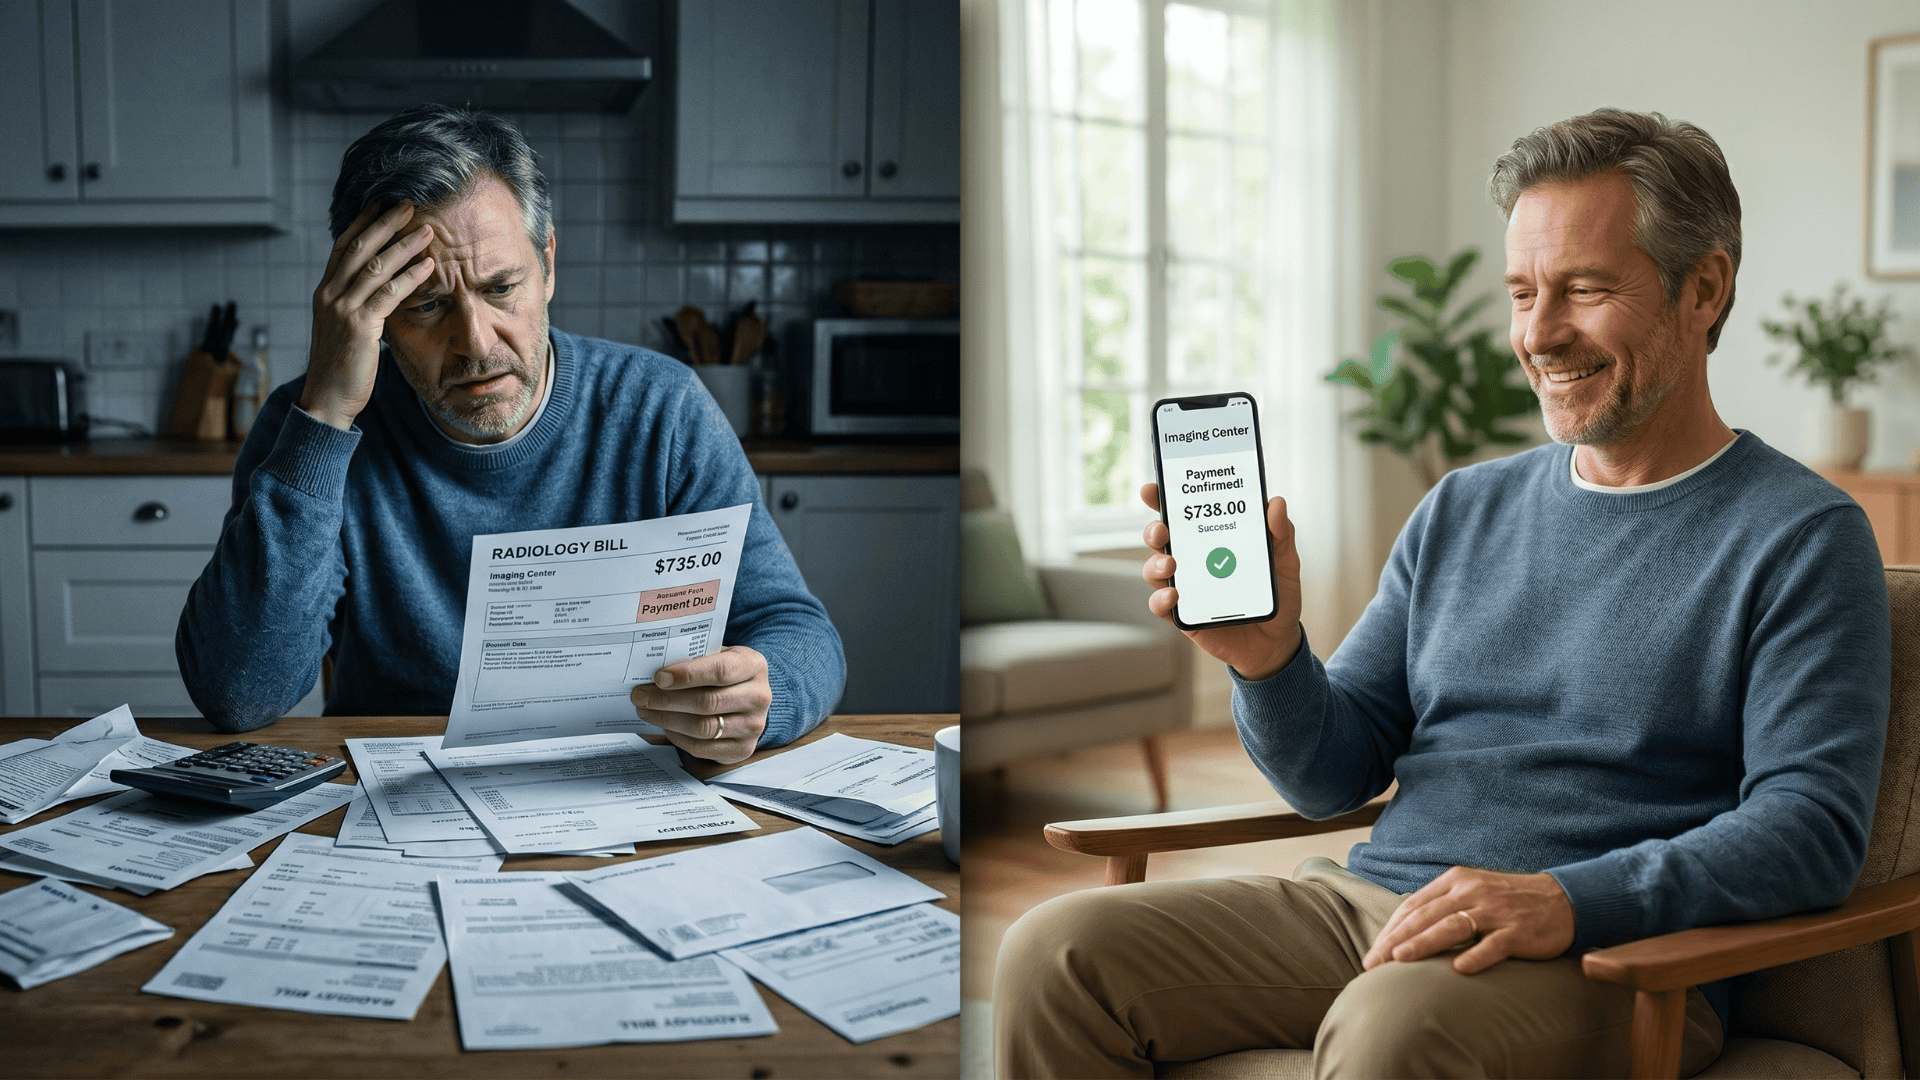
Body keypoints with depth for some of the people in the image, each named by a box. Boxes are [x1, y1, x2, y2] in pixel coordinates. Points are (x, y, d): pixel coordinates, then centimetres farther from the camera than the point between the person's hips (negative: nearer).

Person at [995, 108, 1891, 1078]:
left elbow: (1812, 826, -11)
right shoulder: (1463, 510, 17)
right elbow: (1333, 779, 14)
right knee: (1055, 952, -13)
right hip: (1362, 902, 6)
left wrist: (1569, 902, -24)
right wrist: (1267, 656, -7)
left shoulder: (1805, 538, 1)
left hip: (1607, 953, -5)